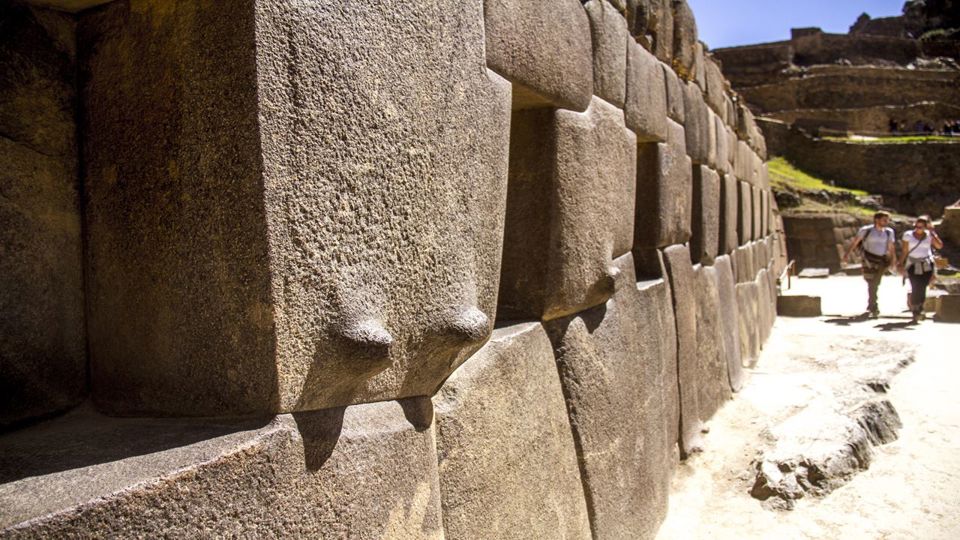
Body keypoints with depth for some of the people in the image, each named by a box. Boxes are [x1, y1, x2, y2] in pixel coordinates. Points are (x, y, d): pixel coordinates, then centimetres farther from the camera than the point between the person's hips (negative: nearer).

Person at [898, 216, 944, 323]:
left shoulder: (929, 235, 4)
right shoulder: (908, 235, 4)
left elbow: (939, 246, -11)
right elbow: (904, 251, 5)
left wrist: (932, 232, -11)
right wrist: (901, 264, -1)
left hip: (926, 265, 1)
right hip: (913, 265, -1)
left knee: (922, 288, -9)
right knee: (916, 288, -11)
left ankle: (919, 310, 4)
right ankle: (915, 311, 2)